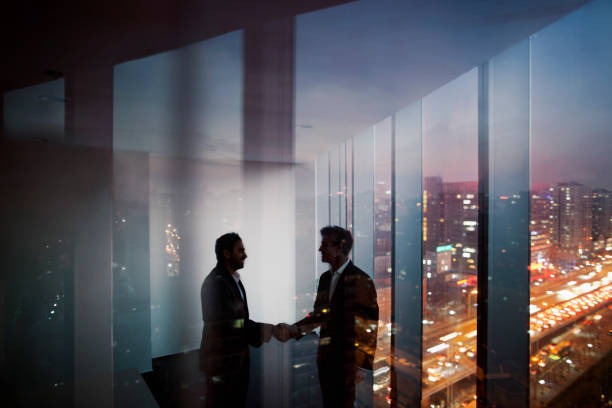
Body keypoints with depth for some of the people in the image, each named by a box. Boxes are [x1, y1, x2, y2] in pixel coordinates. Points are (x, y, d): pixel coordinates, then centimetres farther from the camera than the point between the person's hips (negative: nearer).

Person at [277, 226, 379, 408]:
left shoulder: (360, 280, -14)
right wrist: (292, 329, -2)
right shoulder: (325, 278, 9)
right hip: (326, 358, 7)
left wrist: (362, 364, -13)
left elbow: (369, 326, -13)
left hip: (348, 361, -7)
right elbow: (319, 314, 11)